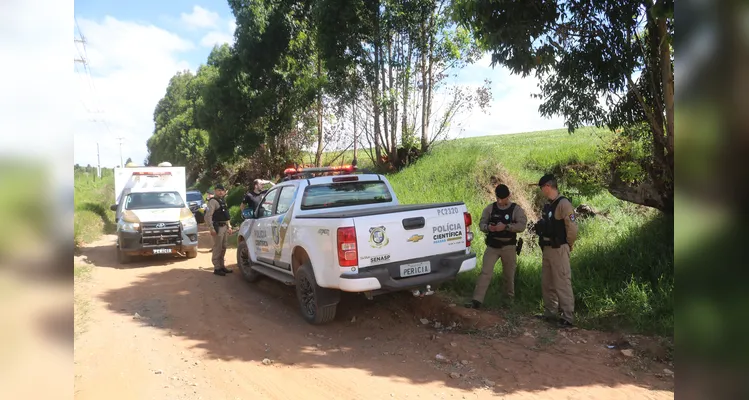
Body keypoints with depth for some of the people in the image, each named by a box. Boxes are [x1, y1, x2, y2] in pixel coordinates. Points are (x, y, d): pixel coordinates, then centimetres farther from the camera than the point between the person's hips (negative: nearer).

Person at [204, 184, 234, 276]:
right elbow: (208, 216, -19)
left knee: (223, 248, 14)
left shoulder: (223, 201, 17)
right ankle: (217, 268, 1)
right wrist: (211, 229, -24)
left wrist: (229, 226, 19)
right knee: (217, 249, -5)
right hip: (218, 227, -9)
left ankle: (222, 266, 24)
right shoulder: (213, 201, -11)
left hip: (225, 227, 9)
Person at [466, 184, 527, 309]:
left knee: (509, 274, 13)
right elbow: (481, 223, 3)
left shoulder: (516, 209, -3)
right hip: (492, 246, 1)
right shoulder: (490, 208, 4)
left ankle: (509, 297, 34)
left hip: (508, 246, -1)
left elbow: (522, 225, -15)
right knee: (485, 272, -7)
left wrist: (506, 226, -27)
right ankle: (477, 300, -10)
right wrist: (488, 227, -20)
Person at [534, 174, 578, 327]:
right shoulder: (548, 205, 12)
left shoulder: (563, 203, -16)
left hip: (558, 249, -10)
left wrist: (569, 245, -7)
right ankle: (550, 313, 28)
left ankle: (568, 317, 2)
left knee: (562, 283, -5)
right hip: (547, 248, 10)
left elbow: (572, 228, -18)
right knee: (547, 283, 16)